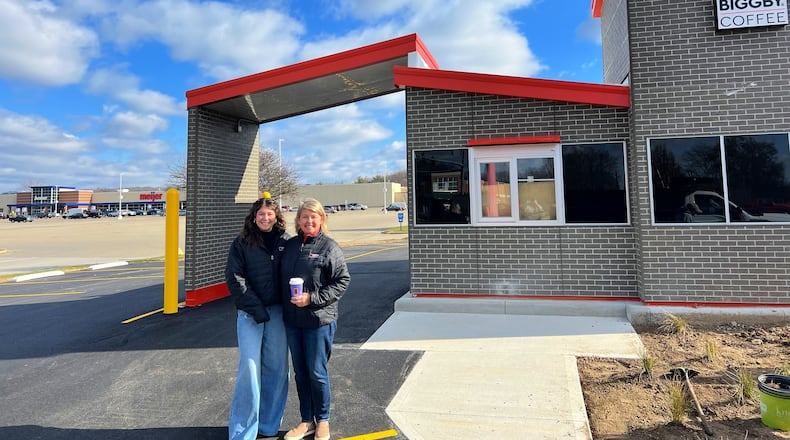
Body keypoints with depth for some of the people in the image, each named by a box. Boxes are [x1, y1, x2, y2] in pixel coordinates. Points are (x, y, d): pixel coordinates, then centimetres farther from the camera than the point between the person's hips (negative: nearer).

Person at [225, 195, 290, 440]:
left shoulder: (285, 242, 3)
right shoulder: (242, 243, -2)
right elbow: (234, 278, -5)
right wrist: (255, 308, -11)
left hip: (277, 311, 2)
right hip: (250, 312, -2)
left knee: (276, 367, 7)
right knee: (250, 367, -4)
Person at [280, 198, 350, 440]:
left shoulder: (329, 247, -8)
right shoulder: (290, 245, 7)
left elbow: (343, 280, -10)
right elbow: (282, 278, 16)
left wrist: (313, 298, -16)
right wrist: (284, 305, 6)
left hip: (319, 320, -5)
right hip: (292, 320, 5)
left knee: (317, 372, 5)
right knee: (300, 372, 15)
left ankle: (322, 421, 27)